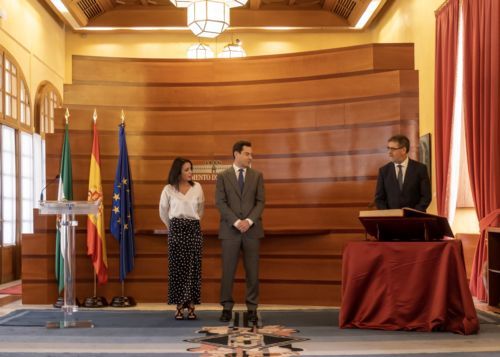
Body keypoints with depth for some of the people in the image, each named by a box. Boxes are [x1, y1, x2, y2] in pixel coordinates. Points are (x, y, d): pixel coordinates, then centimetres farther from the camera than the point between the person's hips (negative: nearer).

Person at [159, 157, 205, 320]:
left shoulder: (197, 187, 3)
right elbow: (163, 212, 12)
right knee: (177, 267, -1)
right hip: (176, 230, -1)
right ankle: (179, 307, 5)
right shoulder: (168, 189, -1)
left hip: (194, 229, 2)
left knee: (193, 268, 0)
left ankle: (191, 306, 6)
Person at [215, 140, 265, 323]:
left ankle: (252, 308, 10)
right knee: (228, 271, 1)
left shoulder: (257, 175, 8)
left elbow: (260, 201, 2)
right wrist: (236, 222, -14)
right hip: (230, 230, -1)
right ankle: (227, 307, 11)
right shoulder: (223, 176, 3)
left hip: (252, 229, 1)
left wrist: (249, 221, -12)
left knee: (252, 271, 3)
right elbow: (220, 202, -4)